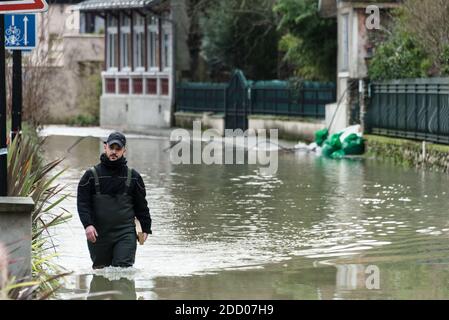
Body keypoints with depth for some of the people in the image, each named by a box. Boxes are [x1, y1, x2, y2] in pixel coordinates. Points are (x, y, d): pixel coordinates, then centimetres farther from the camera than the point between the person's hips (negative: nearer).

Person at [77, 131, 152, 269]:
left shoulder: (133, 176, 8)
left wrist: (145, 228, 9)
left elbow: (141, 205, 14)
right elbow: (83, 202, -2)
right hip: (98, 234, 1)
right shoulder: (91, 175, 4)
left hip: (125, 233, -1)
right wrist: (88, 224, -16)